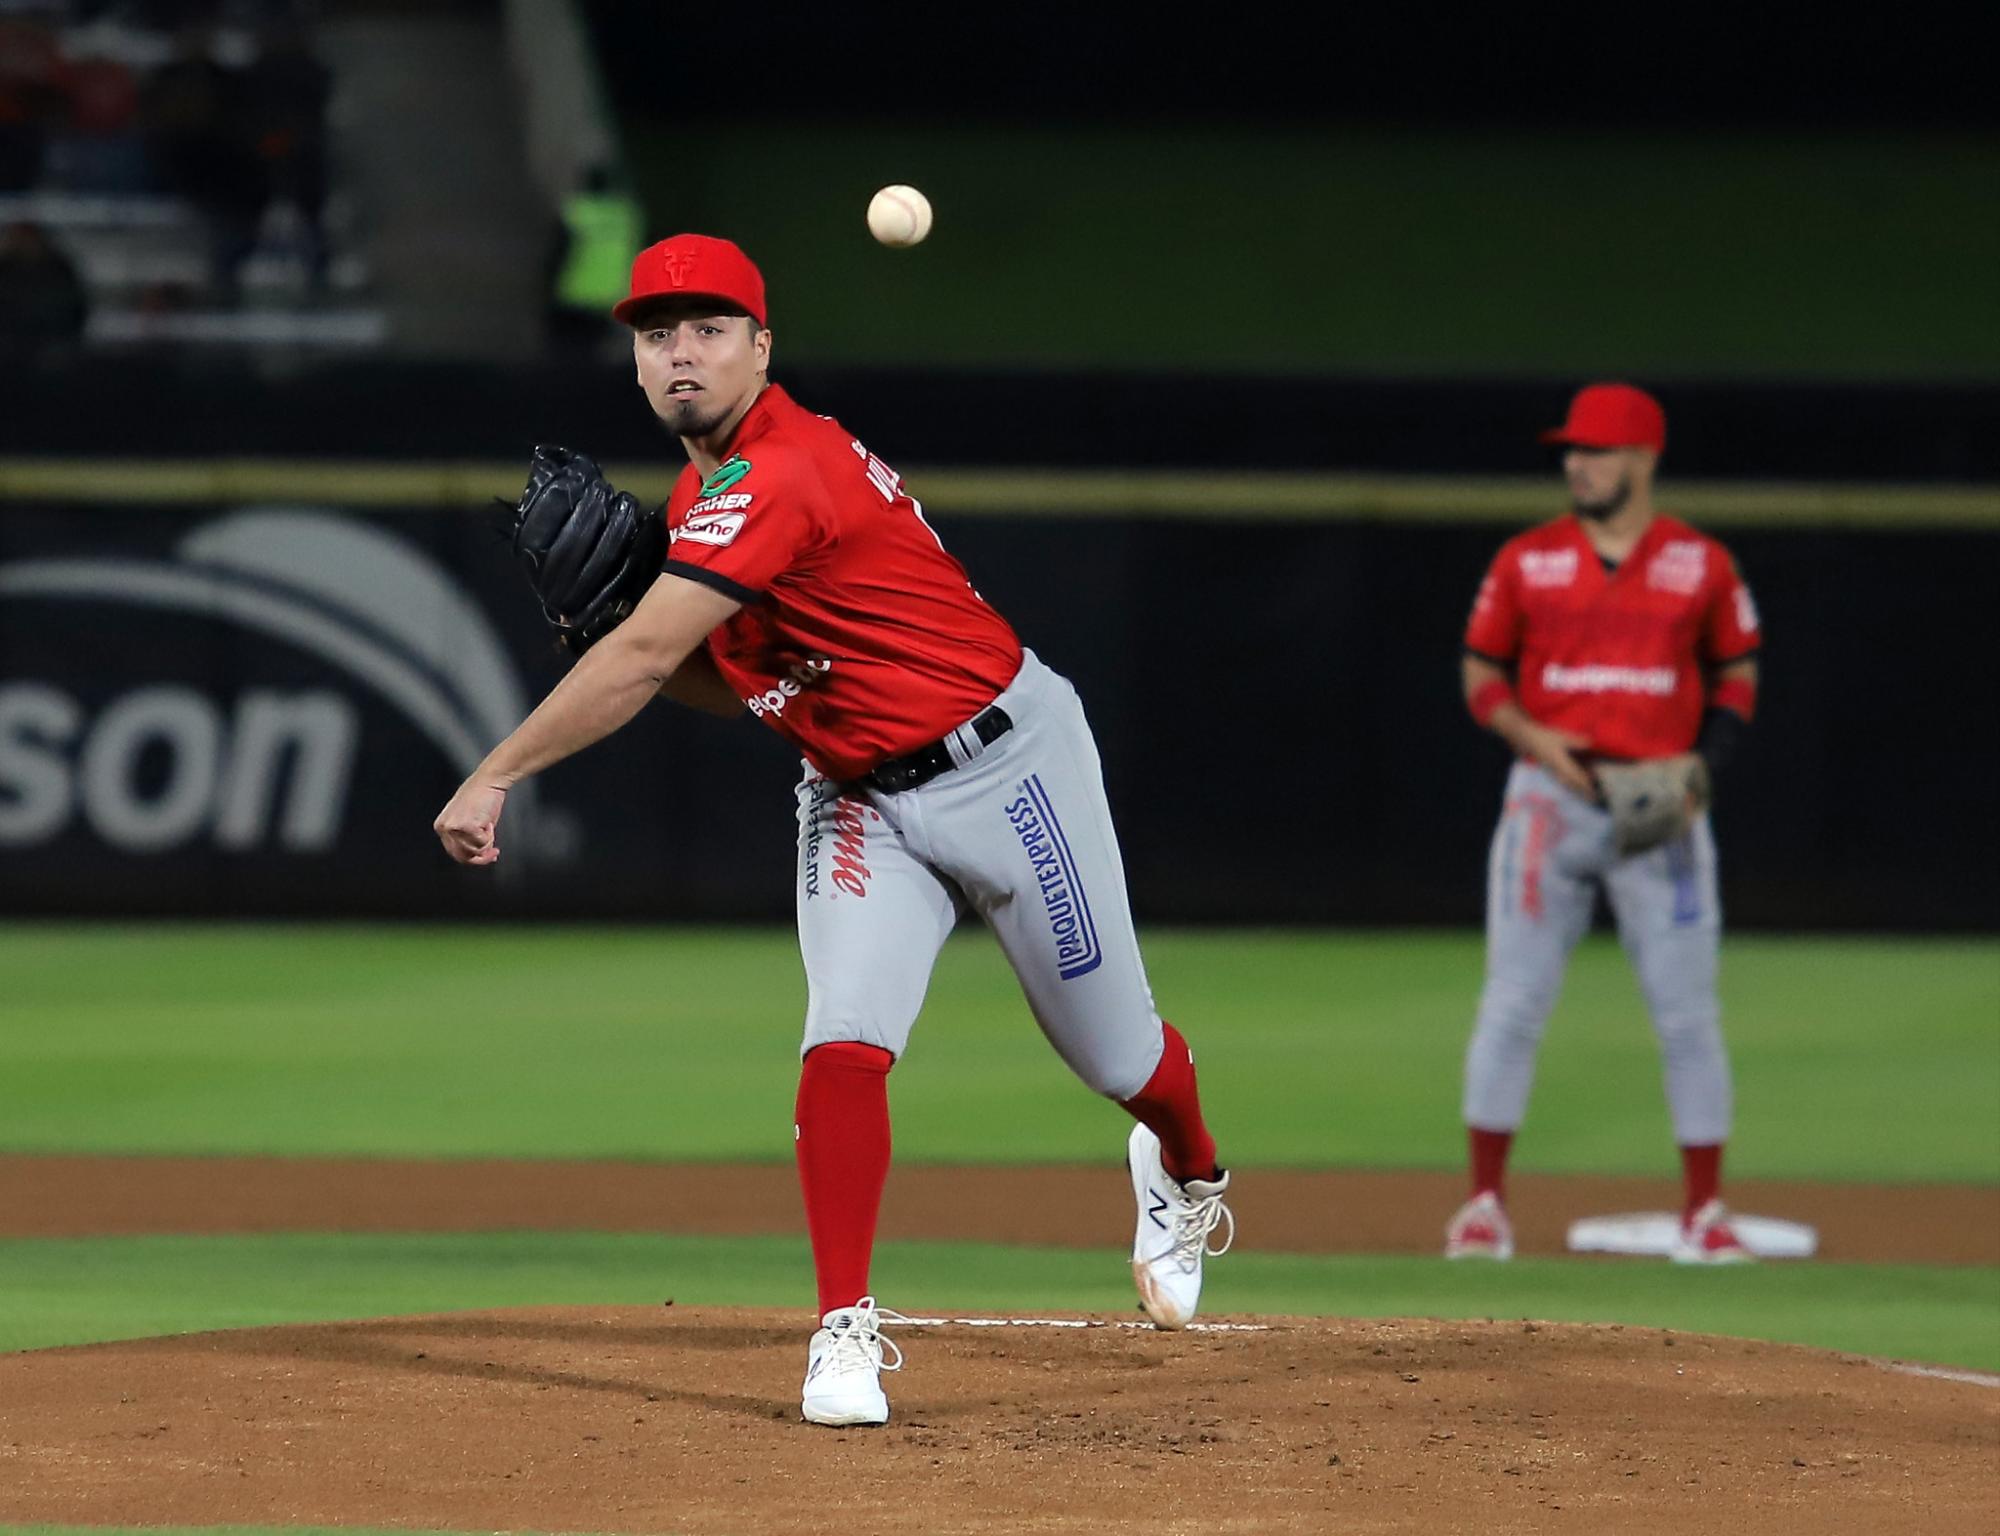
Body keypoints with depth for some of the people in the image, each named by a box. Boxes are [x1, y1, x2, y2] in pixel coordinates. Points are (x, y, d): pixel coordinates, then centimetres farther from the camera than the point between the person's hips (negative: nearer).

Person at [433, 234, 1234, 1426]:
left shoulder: (774, 475, -29)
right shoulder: (709, 488, 3)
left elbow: (644, 660, -35)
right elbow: (731, 684, 9)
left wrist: (496, 778, -34)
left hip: (1006, 764, -7)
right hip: (859, 800, 7)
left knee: (1117, 1051, 10)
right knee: (845, 1045, -14)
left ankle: (1188, 1174, 43)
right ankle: (848, 1330, -10)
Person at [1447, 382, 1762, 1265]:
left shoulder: (1701, 565, 3)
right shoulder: (1527, 561, 4)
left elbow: (1737, 677, 11)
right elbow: (1482, 677, 8)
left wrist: (1704, 764, -5)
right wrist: (1533, 738, -11)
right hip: (1551, 795, 0)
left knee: (1686, 1011, 0)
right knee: (1513, 1002, -1)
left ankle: (1704, 1211, 7)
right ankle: (1485, 1204, 6)